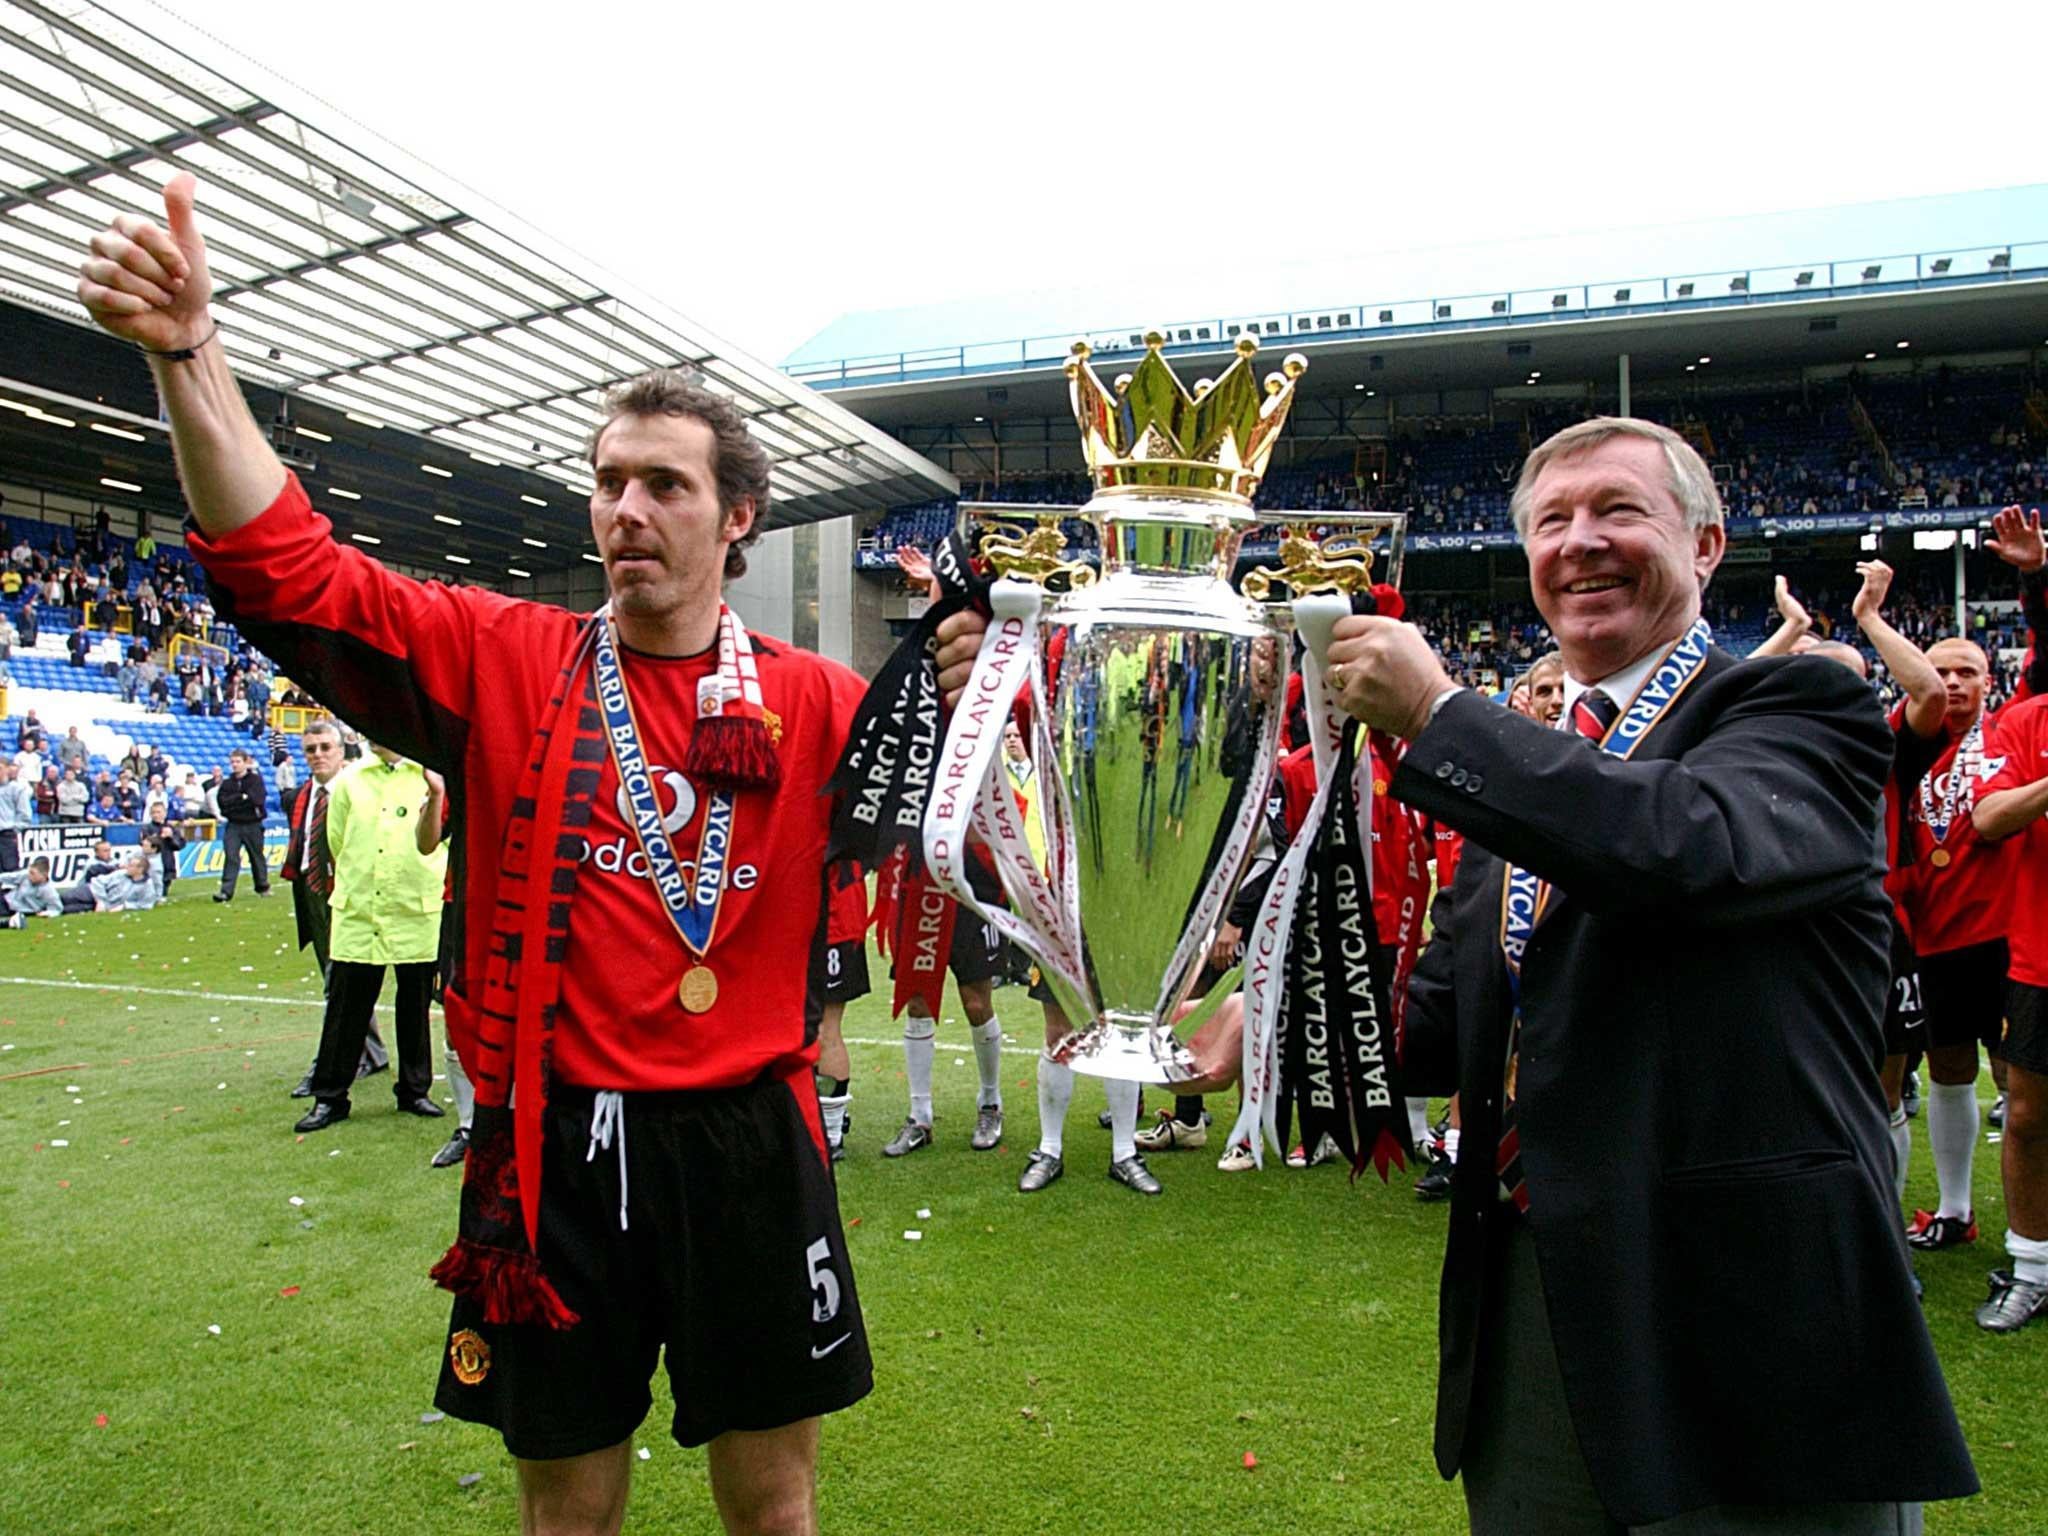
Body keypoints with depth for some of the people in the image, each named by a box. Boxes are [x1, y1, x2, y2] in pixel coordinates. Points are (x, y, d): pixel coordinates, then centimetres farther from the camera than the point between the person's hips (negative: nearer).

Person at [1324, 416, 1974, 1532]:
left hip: (1739, 1312, -6)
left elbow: (1698, 842, -29)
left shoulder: (1799, 710, -5)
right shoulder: (1519, 766, 13)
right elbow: (1439, 1035, 10)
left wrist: (1439, 714, -22)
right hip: (1526, 1304, 6)